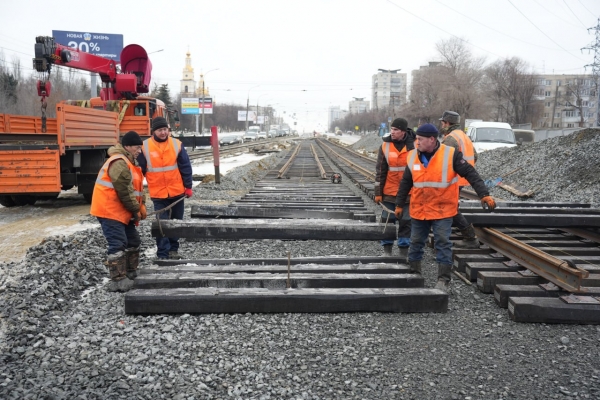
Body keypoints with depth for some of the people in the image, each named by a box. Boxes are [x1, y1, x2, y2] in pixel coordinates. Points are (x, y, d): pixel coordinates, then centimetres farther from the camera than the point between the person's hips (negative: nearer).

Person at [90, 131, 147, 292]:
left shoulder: (130, 162, 16)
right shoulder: (119, 163, -19)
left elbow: (137, 187, 17)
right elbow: (125, 191, -22)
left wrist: (141, 206, 4)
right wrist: (136, 210, -13)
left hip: (122, 211, 11)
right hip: (110, 210, -11)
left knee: (133, 241, 15)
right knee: (118, 244, -12)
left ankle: (131, 273, 27)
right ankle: (117, 280, -7)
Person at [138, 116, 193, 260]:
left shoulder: (177, 144, -2)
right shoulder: (145, 147, -5)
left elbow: (185, 167, 2)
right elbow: (139, 170, 1)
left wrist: (188, 186, 1)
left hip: (177, 191, 2)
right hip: (158, 194, -2)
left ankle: (173, 249, 28)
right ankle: (163, 254, 7)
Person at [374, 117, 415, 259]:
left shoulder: (414, 145, -2)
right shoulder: (385, 146, 0)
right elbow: (380, 170, 2)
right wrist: (378, 192, 0)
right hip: (389, 192, 1)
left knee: (406, 222, 6)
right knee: (387, 221, 6)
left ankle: (404, 250, 16)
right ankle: (387, 249, 17)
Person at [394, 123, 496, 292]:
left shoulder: (451, 154, -11)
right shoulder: (412, 156, 1)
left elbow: (471, 174, -11)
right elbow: (406, 183, 10)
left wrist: (484, 195, -18)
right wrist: (399, 205, 15)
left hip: (443, 210, -4)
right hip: (419, 211, 4)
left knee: (443, 243, -3)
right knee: (416, 242, 12)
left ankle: (444, 279, 7)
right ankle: (413, 273, 28)